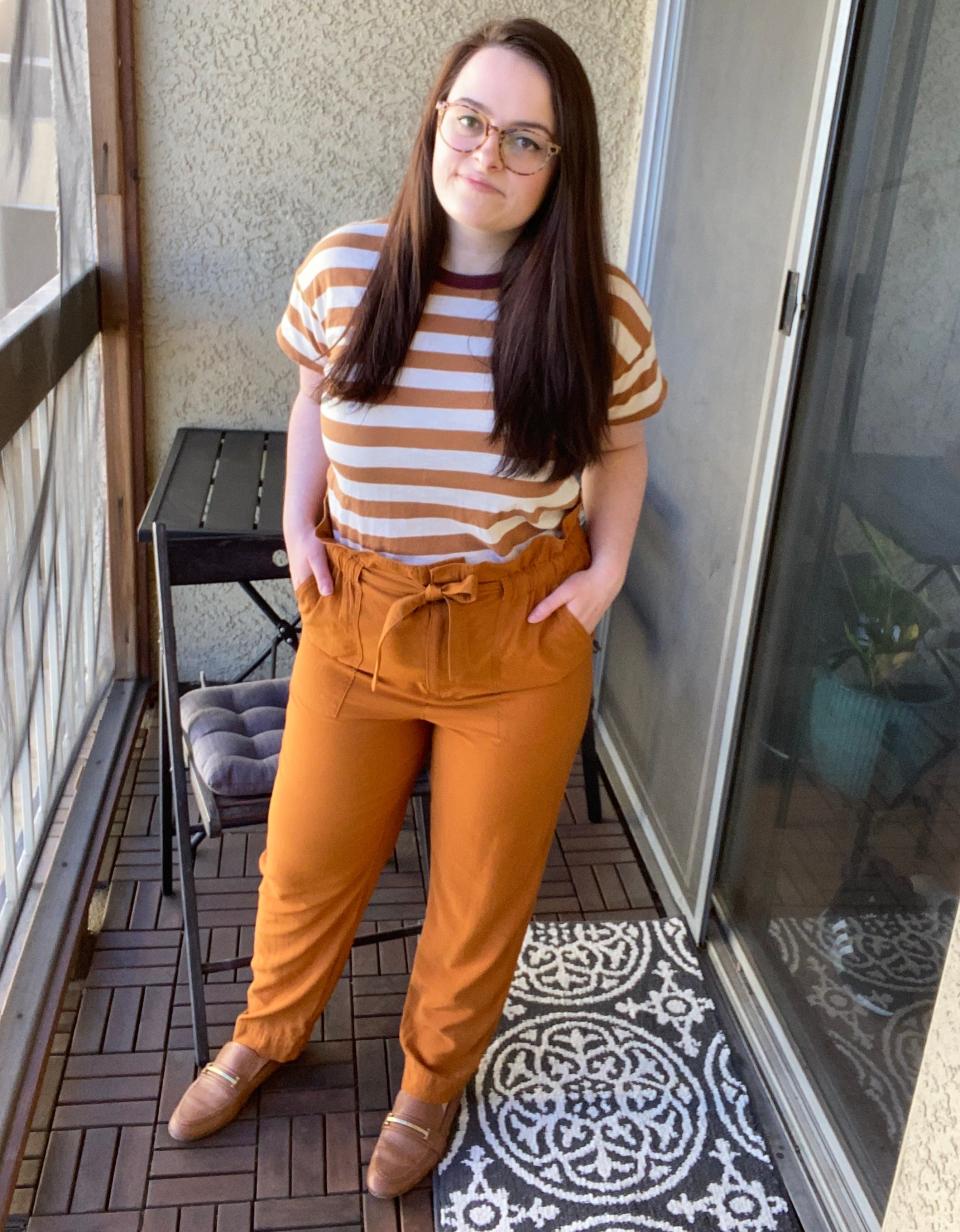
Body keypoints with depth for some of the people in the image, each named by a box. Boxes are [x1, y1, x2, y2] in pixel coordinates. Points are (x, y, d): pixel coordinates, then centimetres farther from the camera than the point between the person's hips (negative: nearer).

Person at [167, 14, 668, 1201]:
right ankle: (266, 1033, 50)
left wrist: (606, 570, -6)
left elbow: (620, 448, 6)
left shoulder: (600, 309, -12)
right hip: (357, 622, 2)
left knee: (484, 887, 14)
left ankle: (433, 1082, 44)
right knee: (306, 859, 18)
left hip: (520, 640, -1)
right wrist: (296, 525, -1)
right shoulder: (343, 269, -8)